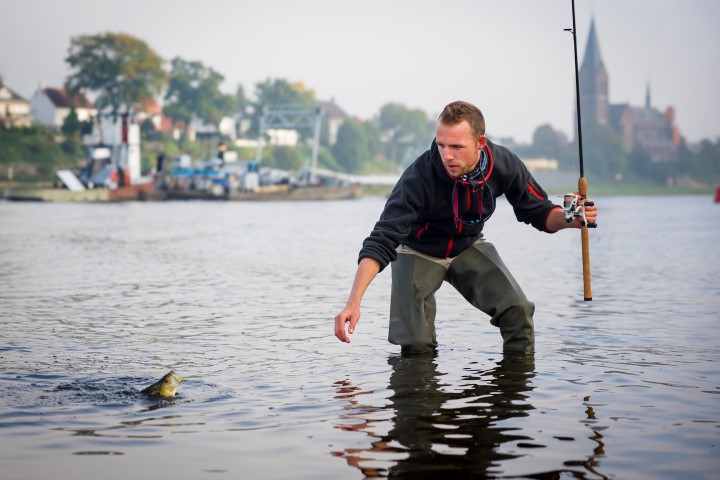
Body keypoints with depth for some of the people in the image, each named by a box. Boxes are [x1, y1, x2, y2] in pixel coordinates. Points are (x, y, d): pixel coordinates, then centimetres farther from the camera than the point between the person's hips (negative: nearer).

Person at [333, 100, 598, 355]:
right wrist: (353, 302, -45)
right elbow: (381, 242, -35)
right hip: (419, 252, -3)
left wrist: (568, 219, -29)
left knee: (519, 311, -18)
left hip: (468, 247, 3)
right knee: (416, 343, -14)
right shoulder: (419, 177, -34)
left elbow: (539, 211, -5)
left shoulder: (504, 164, -23)